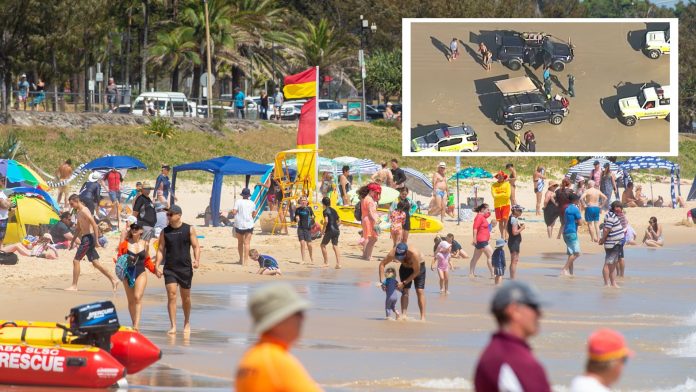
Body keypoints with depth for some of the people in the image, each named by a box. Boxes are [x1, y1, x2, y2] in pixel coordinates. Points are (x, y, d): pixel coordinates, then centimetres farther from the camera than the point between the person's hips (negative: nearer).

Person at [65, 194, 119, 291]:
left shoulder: (84, 211, -14)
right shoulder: (79, 212, 17)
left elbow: (94, 225, -21)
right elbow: (79, 229, 28)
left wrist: (96, 241, -24)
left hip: (88, 238, -10)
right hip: (86, 238, 10)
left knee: (76, 260, -8)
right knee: (95, 262, 10)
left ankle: (74, 286, -4)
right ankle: (113, 279, 12)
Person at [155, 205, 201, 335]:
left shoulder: (189, 230, 1)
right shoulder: (165, 232, 5)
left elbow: (196, 246, 0)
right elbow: (161, 250, 6)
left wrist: (196, 260, -17)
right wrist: (157, 266, -5)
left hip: (185, 268, 0)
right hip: (169, 269, 0)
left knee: (186, 297, 10)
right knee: (171, 295, -11)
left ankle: (187, 323, 29)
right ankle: (173, 326, -11)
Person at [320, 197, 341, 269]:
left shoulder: (325, 211, -6)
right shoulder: (334, 210, 15)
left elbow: (326, 221, -20)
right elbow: (339, 221, 18)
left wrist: (323, 229, -8)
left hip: (330, 230, -6)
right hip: (336, 230, 6)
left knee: (323, 245, 9)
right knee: (335, 246, 4)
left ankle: (326, 262, 6)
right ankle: (338, 263, -7)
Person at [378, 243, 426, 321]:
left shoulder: (414, 254, -41)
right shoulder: (393, 253, -31)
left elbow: (416, 272, -30)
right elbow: (382, 264, -16)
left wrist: (404, 283, -29)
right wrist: (382, 281, -24)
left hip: (418, 267, -3)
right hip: (405, 267, 3)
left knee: (420, 291, -13)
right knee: (404, 291, -10)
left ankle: (423, 317, -14)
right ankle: (403, 315, -13)